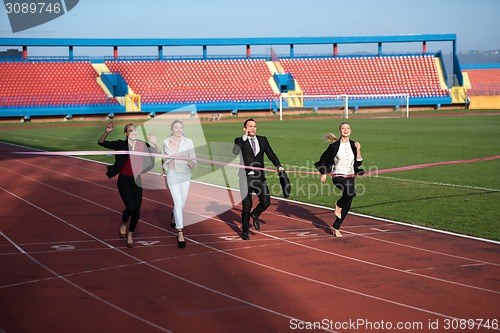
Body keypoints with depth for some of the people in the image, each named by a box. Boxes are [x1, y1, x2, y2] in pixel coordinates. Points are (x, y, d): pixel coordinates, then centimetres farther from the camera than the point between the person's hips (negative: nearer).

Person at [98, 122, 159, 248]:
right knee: (130, 207, -18)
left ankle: (130, 234, 21)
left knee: (137, 210, -1)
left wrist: (154, 144, -16)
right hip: (124, 181, -3)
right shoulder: (121, 145, -8)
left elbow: (157, 154, 3)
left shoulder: (142, 145, -1)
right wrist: (107, 132, -29)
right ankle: (124, 224, 16)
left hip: (137, 181, 3)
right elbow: (101, 143, -12)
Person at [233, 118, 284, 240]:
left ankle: (255, 215, 29)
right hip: (245, 177, -3)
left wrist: (279, 166, -7)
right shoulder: (240, 141, 0)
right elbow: (235, 152, -20)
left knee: (266, 202, -5)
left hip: (259, 177, 3)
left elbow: (271, 154, 8)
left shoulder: (263, 140, 11)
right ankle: (245, 230, 19)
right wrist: (244, 137, -19)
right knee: (247, 205, 0)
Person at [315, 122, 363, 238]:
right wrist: (323, 174, 2)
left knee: (347, 206, 6)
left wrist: (358, 150, -8)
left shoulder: (354, 145, 5)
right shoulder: (334, 146, -6)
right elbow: (323, 159, 5)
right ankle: (338, 205, -5)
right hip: (338, 176, -5)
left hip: (350, 177, 5)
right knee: (351, 192, -34)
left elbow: (358, 163, 4)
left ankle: (336, 227, 22)